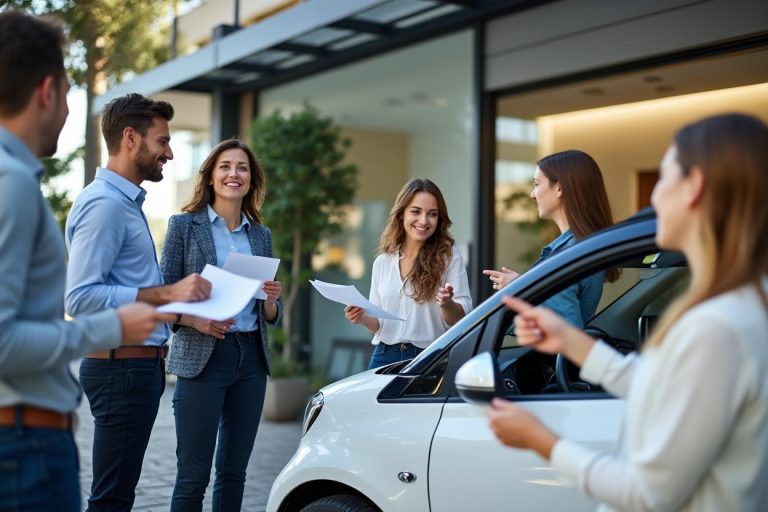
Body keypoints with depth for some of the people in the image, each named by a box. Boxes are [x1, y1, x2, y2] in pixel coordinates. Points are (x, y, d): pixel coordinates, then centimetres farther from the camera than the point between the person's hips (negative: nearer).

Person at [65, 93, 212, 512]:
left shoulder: (127, 201, 16)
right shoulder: (104, 203, -15)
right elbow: (81, 297, -24)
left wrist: (186, 308, 16)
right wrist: (166, 294, -26)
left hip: (139, 363, 10)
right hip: (121, 364, -10)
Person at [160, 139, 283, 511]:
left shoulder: (261, 235, 13)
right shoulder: (184, 225, 1)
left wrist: (270, 300, -6)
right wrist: (195, 320, -19)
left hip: (251, 358, 5)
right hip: (202, 358, -4)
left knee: (234, 471, 11)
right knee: (193, 475, -2)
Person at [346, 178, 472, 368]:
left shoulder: (449, 256, -3)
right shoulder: (382, 262, 8)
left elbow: (461, 319, -7)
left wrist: (447, 304, -28)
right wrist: (363, 318, -6)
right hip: (385, 358, 3)